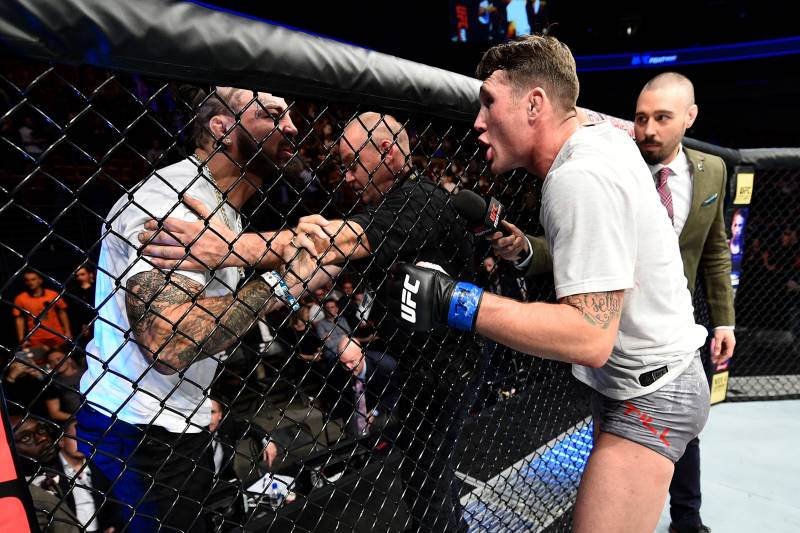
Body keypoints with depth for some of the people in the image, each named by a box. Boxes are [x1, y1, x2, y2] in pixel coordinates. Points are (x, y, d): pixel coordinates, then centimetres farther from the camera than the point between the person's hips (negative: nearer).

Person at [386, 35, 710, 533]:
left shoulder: (579, 179, -27)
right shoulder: (609, 135, 3)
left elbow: (590, 337, -33)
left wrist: (452, 300, -35)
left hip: (648, 394, -10)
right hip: (642, 379, 10)